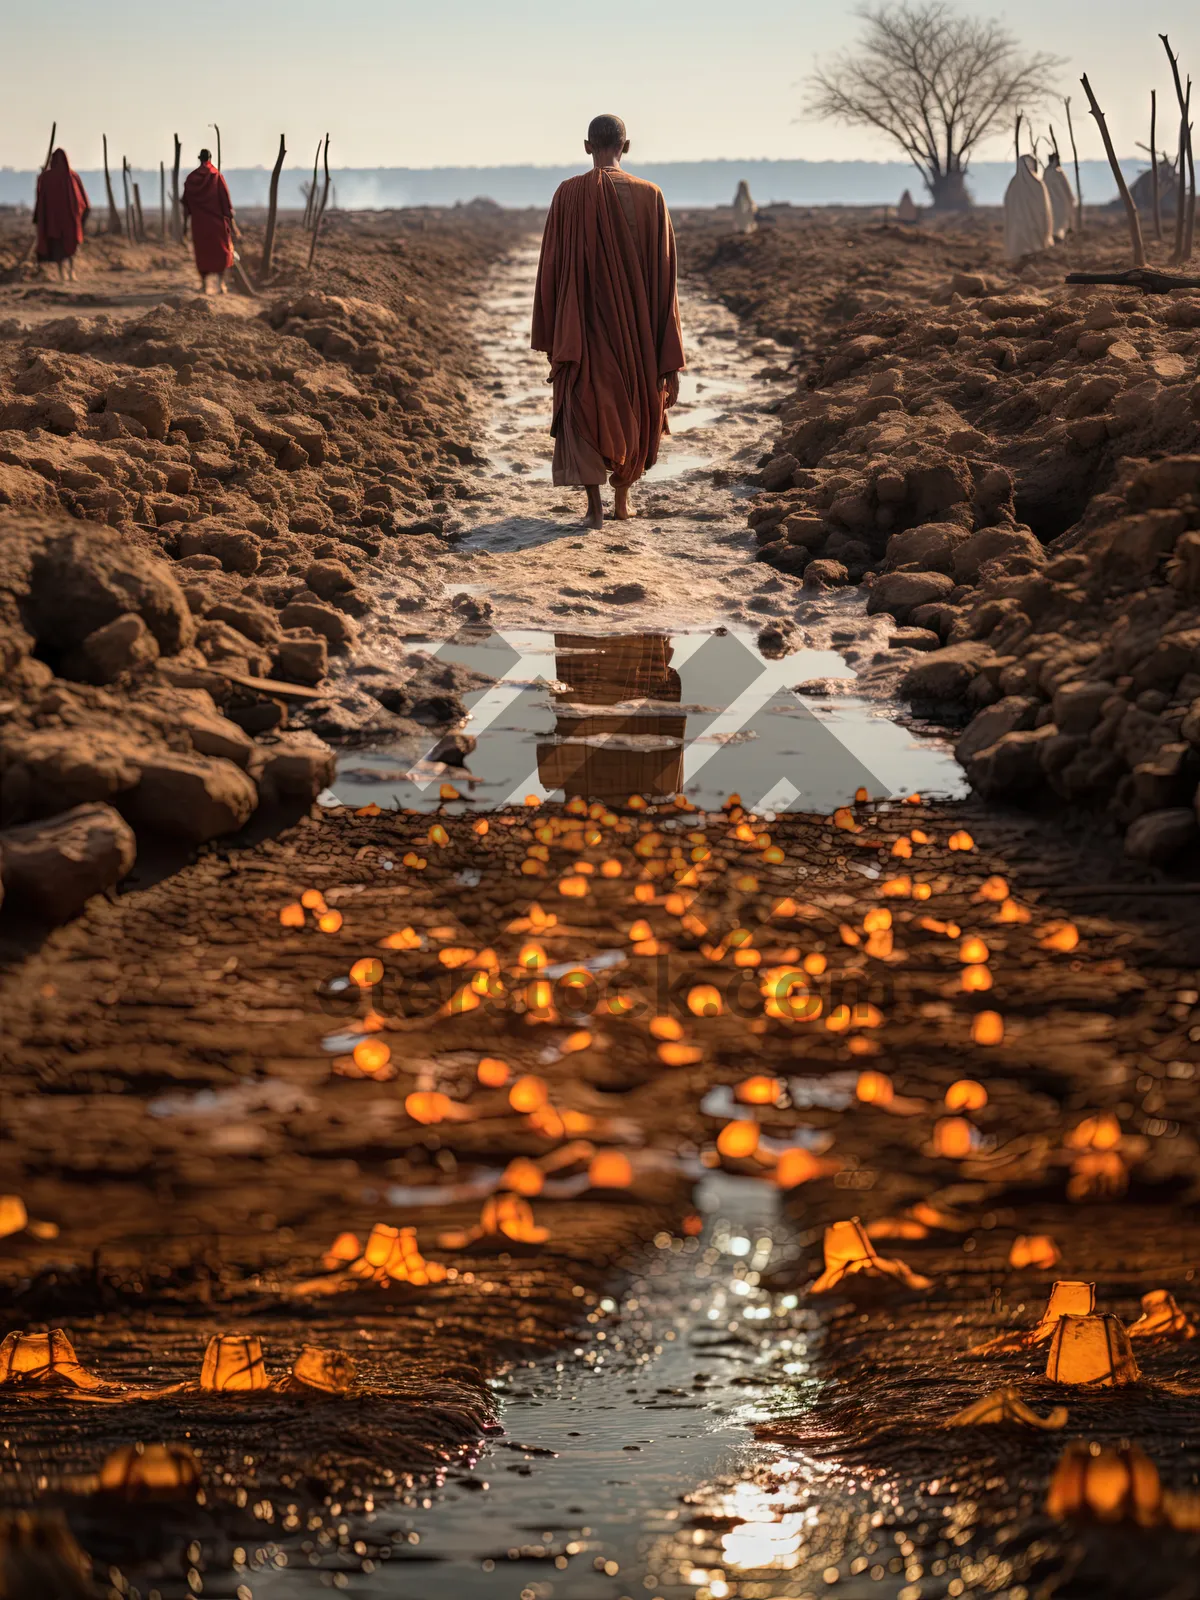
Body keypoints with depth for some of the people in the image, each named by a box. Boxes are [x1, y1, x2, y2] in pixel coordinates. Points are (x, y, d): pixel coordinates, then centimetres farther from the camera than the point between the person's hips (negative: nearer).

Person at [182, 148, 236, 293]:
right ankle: (221, 283, -5)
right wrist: (231, 221, -6)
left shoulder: (190, 178, 2)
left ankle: (206, 287, 5)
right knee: (223, 252, 10)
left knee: (203, 254, 10)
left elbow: (186, 202, 4)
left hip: (198, 222, 2)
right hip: (216, 221, -2)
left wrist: (185, 223, 10)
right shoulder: (216, 176, -7)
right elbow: (226, 200, -9)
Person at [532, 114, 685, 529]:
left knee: (582, 414, 4)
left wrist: (550, 336, 5)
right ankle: (622, 495, 31)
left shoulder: (568, 194, -7)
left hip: (583, 322, -2)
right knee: (634, 408, 21)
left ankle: (594, 505, -11)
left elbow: (551, 266, -4)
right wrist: (669, 354, -2)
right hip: (635, 324, 2)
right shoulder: (650, 196, -4)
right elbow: (664, 274, -5)